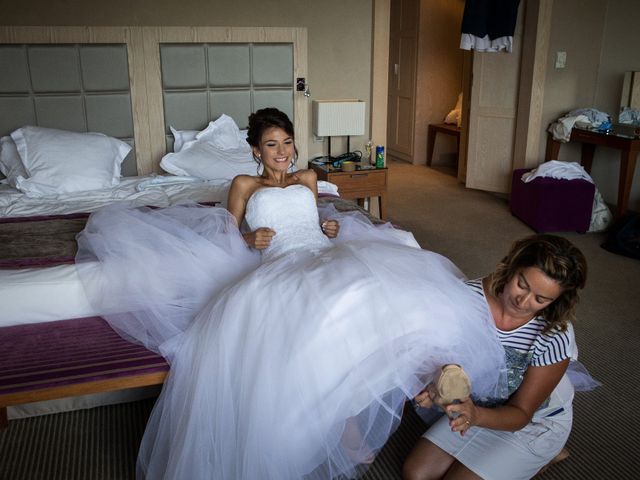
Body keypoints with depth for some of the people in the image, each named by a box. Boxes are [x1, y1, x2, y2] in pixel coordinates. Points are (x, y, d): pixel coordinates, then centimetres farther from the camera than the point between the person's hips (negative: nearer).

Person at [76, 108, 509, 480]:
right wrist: (250, 240, -2)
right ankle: (343, 424, -26)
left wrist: (332, 227, 13)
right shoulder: (244, 185, 24)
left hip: (327, 256, 4)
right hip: (281, 268, -3)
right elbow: (227, 239, 20)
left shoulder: (307, 178, 33)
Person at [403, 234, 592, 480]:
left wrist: (476, 416, -43)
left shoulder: (556, 337, -31)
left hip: (534, 423, -4)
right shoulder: (472, 295, -24)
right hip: (479, 405, 4)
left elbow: (520, 414, -23)